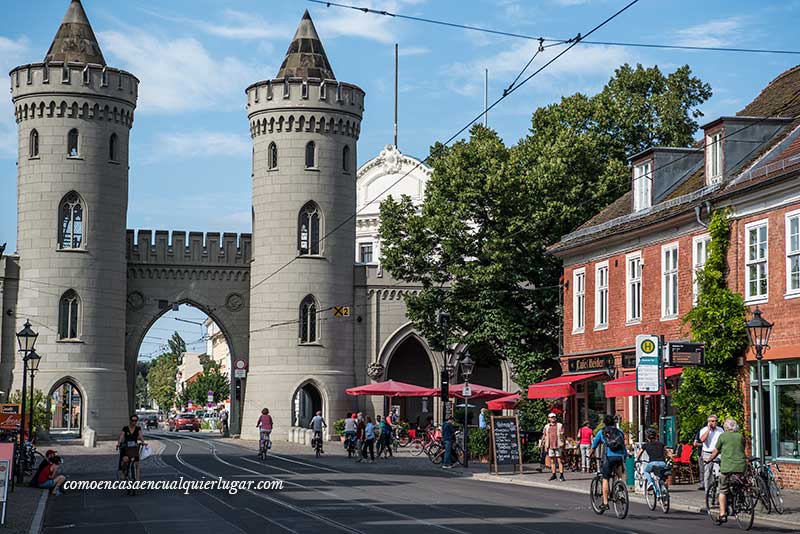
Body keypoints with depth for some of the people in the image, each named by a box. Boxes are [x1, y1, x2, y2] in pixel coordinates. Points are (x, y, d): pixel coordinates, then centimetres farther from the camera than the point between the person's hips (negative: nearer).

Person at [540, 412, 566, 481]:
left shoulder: (560, 425, 4)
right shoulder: (546, 426, 12)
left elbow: (562, 435, 0)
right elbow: (544, 436, 16)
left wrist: (562, 444, -9)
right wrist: (541, 444, 11)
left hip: (558, 446, -3)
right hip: (550, 446, 3)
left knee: (559, 460, -7)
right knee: (552, 461, 7)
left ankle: (561, 475, -8)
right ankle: (553, 475, 14)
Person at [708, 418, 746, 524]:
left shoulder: (723, 436, 3)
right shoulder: (741, 436, 13)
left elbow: (716, 452, 9)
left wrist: (708, 460, 25)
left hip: (727, 466, -3)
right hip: (740, 466, 3)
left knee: (723, 491, 3)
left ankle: (722, 514, -4)